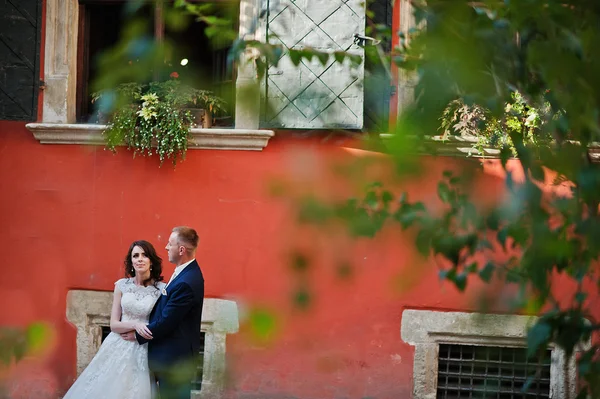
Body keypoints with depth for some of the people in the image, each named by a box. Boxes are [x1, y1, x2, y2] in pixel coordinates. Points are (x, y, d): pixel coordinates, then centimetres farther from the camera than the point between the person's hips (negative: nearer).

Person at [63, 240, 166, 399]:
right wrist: (136, 325, -17)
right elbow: (114, 325, 1)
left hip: (144, 353, -2)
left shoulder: (162, 289, -4)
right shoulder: (122, 285, 2)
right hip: (118, 350, 2)